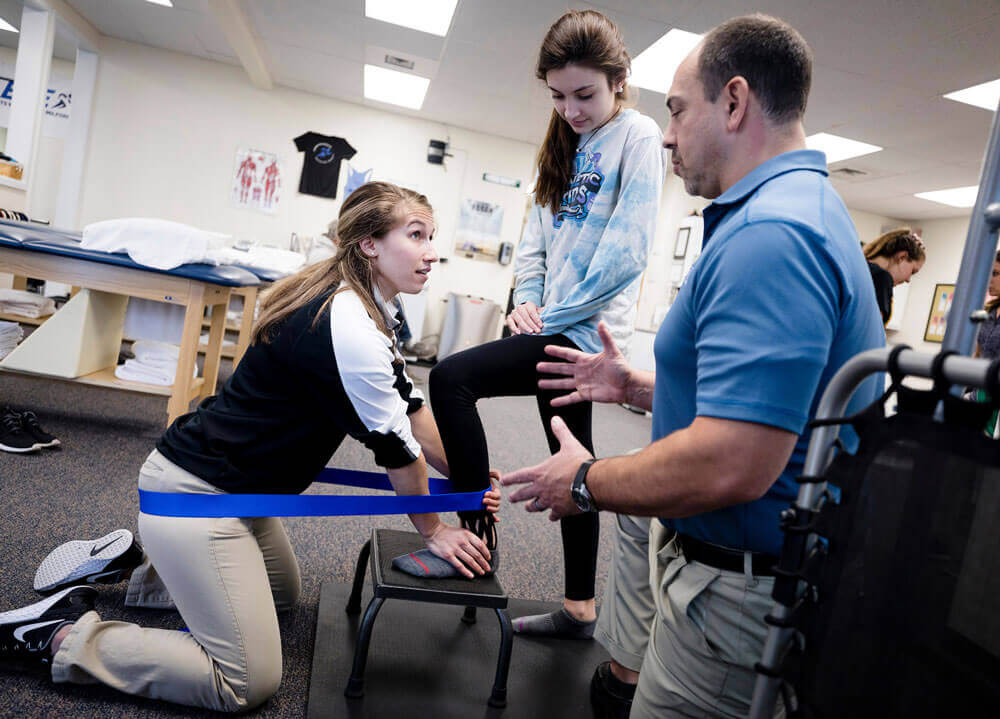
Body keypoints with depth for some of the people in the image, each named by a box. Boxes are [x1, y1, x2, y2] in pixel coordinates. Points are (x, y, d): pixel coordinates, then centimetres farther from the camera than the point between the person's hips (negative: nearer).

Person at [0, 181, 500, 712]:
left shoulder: (361, 307, 4)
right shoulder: (349, 330, -27)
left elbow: (410, 408, 10)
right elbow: (398, 451, -17)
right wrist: (432, 530, -2)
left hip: (235, 485, 10)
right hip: (195, 494, -10)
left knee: (284, 594, 29)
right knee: (247, 685, -4)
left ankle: (132, 562, 27)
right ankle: (59, 633, 3)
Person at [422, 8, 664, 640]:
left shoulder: (637, 136, -5)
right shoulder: (566, 147, 18)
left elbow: (625, 251, -16)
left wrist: (553, 315, -14)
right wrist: (528, 301, -1)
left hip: (584, 332, -8)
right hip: (556, 328, 8)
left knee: (451, 378, -19)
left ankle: (478, 537, -5)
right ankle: (580, 610, 24)